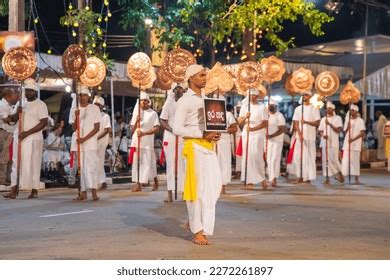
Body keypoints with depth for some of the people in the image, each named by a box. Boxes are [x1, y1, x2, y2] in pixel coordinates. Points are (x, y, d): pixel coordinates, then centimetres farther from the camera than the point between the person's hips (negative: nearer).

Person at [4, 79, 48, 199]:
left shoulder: (40, 105, -3)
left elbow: (44, 122, -12)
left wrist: (27, 133, -17)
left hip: (33, 139, -6)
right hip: (19, 138, 6)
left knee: (32, 164, -5)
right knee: (17, 163, 0)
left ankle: (34, 191, 2)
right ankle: (14, 190, -2)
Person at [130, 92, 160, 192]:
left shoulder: (153, 114, 3)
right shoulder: (136, 113, 15)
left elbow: (156, 128, -6)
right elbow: (132, 130, 12)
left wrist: (144, 133, -14)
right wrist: (136, 122, -7)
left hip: (147, 141, -4)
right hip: (136, 141, 4)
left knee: (148, 162, -5)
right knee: (136, 161, -1)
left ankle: (155, 182, 9)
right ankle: (138, 184, 0)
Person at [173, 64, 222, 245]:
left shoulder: (205, 100, 19)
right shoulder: (184, 101, -5)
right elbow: (177, 128, -12)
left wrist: (214, 134, 3)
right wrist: (203, 134, -17)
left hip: (209, 146, 7)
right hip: (194, 147, -7)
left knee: (214, 184, 1)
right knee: (197, 188, -3)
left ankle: (195, 219, 18)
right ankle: (197, 231, 5)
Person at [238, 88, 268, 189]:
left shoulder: (262, 107, 4)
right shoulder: (245, 106, 14)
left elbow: (265, 123, -4)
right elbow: (239, 122, 8)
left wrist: (252, 128, -15)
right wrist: (245, 117, -14)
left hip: (257, 134, -3)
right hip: (246, 134, 3)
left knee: (256, 156, -11)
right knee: (247, 157, -1)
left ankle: (262, 178, 7)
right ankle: (249, 181, 1)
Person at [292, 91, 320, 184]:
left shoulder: (314, 109, 3)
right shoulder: (298, 109, 11)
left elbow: (317, 123, -4)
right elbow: (296, 123, 6)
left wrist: (306, 122, -18)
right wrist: (299, 135, -8)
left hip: (310, 137, -3)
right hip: (299, 136, 3)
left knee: (309, 157, -5)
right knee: (298, 156, 1)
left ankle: (308, 178, -2)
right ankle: (300, 177, 9)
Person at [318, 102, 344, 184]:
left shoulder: (337, 118, 2)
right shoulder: (323, 119, 15)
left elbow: (338, 130, -7)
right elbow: (320, 131, 14)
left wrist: (329, 124, -16)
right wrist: (323, 135, -9)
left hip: (334, 142, -4)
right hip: (325, 142, 4)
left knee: (334, 159, -8)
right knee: (325, 160, -1)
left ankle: (340, 173, 14)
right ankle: (327, 178, 2)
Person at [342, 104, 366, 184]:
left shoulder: (360, 121, 0)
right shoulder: (347, 120, 14)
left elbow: (362, 133, -7)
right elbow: (345, 132, 12)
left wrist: (353, 139, -17)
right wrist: (348, 126, -8)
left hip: (356, 143, -4)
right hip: (347, 143, 4)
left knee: (355, 160, -4)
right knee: (345, 160, -3)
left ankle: (356, 178, 1)